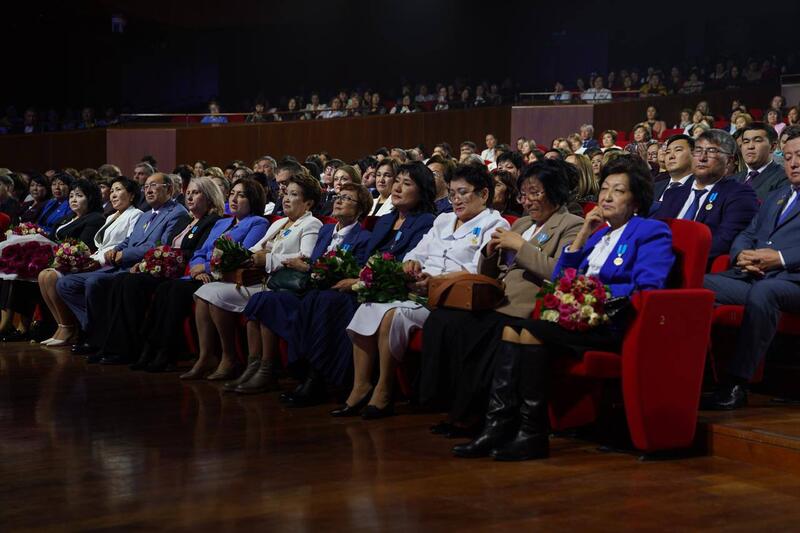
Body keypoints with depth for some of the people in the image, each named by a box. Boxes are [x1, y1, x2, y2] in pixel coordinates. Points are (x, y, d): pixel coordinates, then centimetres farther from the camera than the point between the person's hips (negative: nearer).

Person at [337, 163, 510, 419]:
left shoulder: (494, 225, 4)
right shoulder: (443, 220, 29)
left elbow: (479, 271, -10)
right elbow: (419, 251, 26)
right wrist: (412, 262, 0)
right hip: (417, 288, 7)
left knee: (393, 313, -31)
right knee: (367, 309, -20)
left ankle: (383, 394, -21)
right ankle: (360, 387, -19)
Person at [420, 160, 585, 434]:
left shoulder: (571, 226, 3)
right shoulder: (521, 224, 26)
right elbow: (487, 273, 28)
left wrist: (520, 246, -9)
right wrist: (491, 251, 7)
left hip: (524, 307, -8)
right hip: (495, 302, 8)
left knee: (471, 333, -29)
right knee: (440, 320, -17)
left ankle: (467, 414, -13)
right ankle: (451, 404, -13)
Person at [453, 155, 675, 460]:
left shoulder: (651, 233, 2)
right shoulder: (598, 232, 27)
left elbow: (648, 290, -14)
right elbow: (559, 281, 22)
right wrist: (582, 237, 11)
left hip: (614, 324, -8)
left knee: (532, 330, -27)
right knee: (512, 328, -14)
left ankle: (533, 434, -23)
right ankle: (498, 426, -22)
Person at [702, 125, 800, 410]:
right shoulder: (774, 197, 32)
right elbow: (746, 235, 26)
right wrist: (742, 255, 1)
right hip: (752, 276, 7)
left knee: (761, 292, -39)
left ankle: (735, 384, -37)